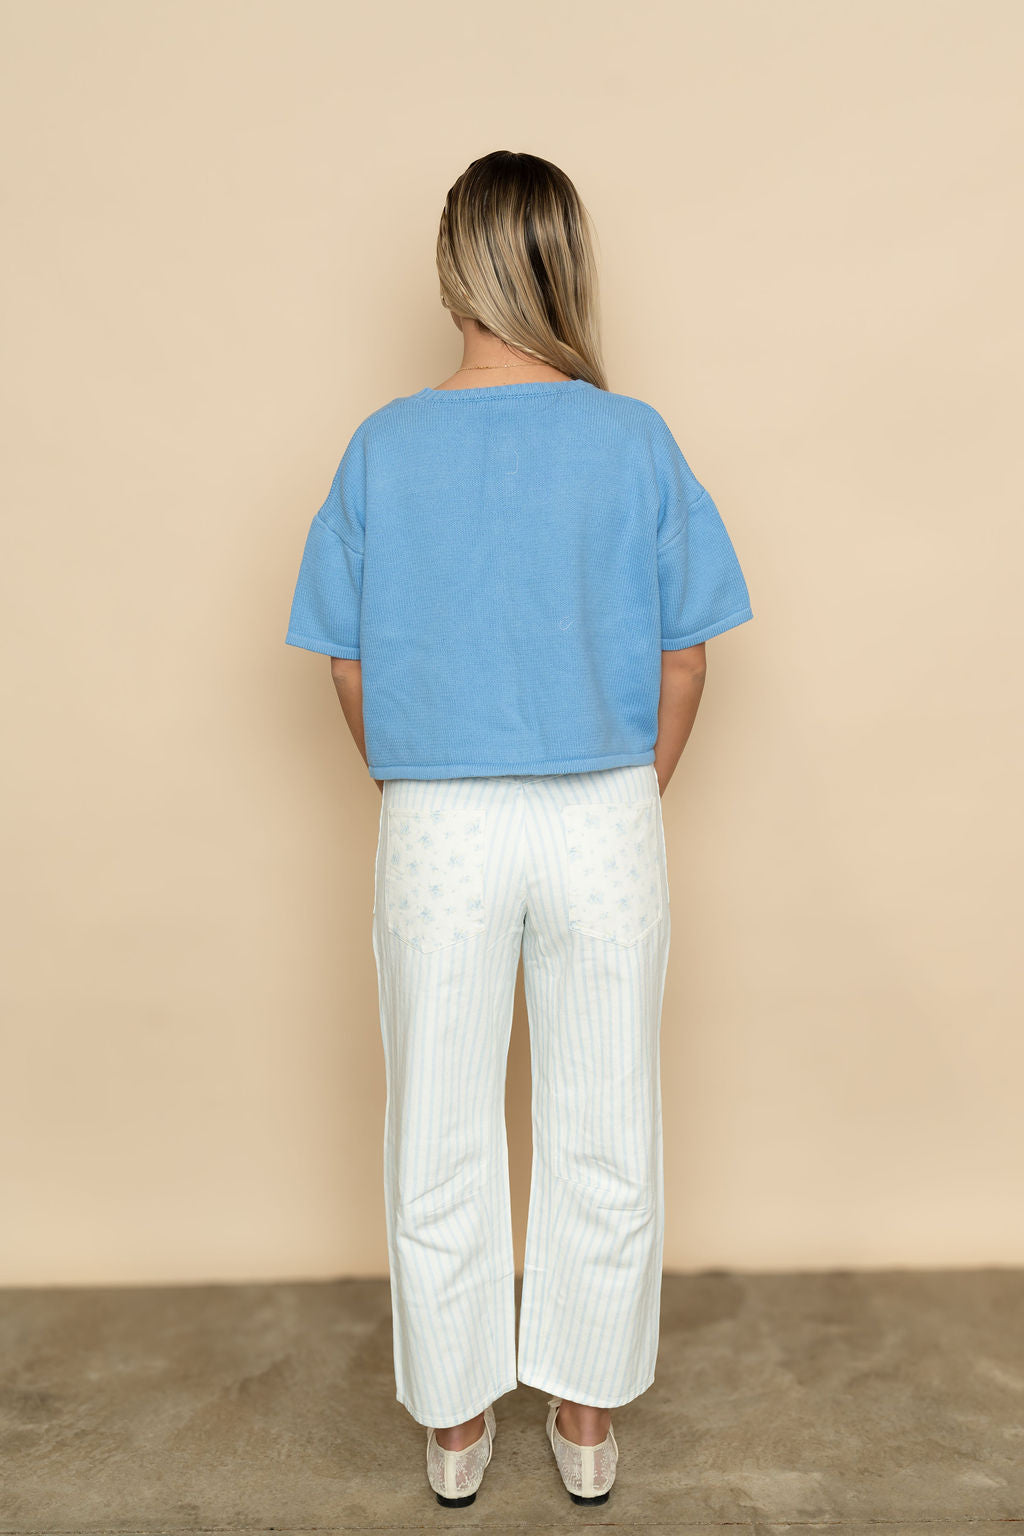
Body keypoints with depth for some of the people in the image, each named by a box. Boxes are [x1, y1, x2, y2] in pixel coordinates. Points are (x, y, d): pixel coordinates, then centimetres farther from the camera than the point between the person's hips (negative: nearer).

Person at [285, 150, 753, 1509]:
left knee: (439, 1142, 15)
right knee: (607, 1136, 16)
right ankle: (588, 1418, 33)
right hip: (606, 825, 0)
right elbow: (683, 657, -1)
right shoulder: (635, 440, -5)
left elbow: (346, 666, 0)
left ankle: (456, 1422, 34)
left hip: (435, 829, 0)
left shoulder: (384, 446, -4)